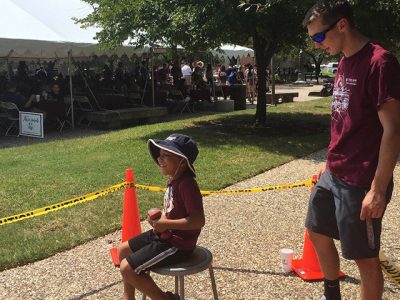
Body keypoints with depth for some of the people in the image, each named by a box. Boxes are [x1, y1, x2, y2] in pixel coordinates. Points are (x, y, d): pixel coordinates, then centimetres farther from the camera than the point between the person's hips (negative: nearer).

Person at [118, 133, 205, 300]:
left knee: (127, 268, -11)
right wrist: (159, 217, 1)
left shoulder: (186, 184, -26)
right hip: (164, 235, 10)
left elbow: (198, 220, -31)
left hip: (177, 244, -10)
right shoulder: (174, 179, 4)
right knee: (123, 250, 16)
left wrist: (166, 224, -25)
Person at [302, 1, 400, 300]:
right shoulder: (345, 62, 9)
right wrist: (330, 163, 18)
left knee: (365, 256, 5)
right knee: (318, 232, 21)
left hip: (360, 183, -9)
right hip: (333, 174, 9)